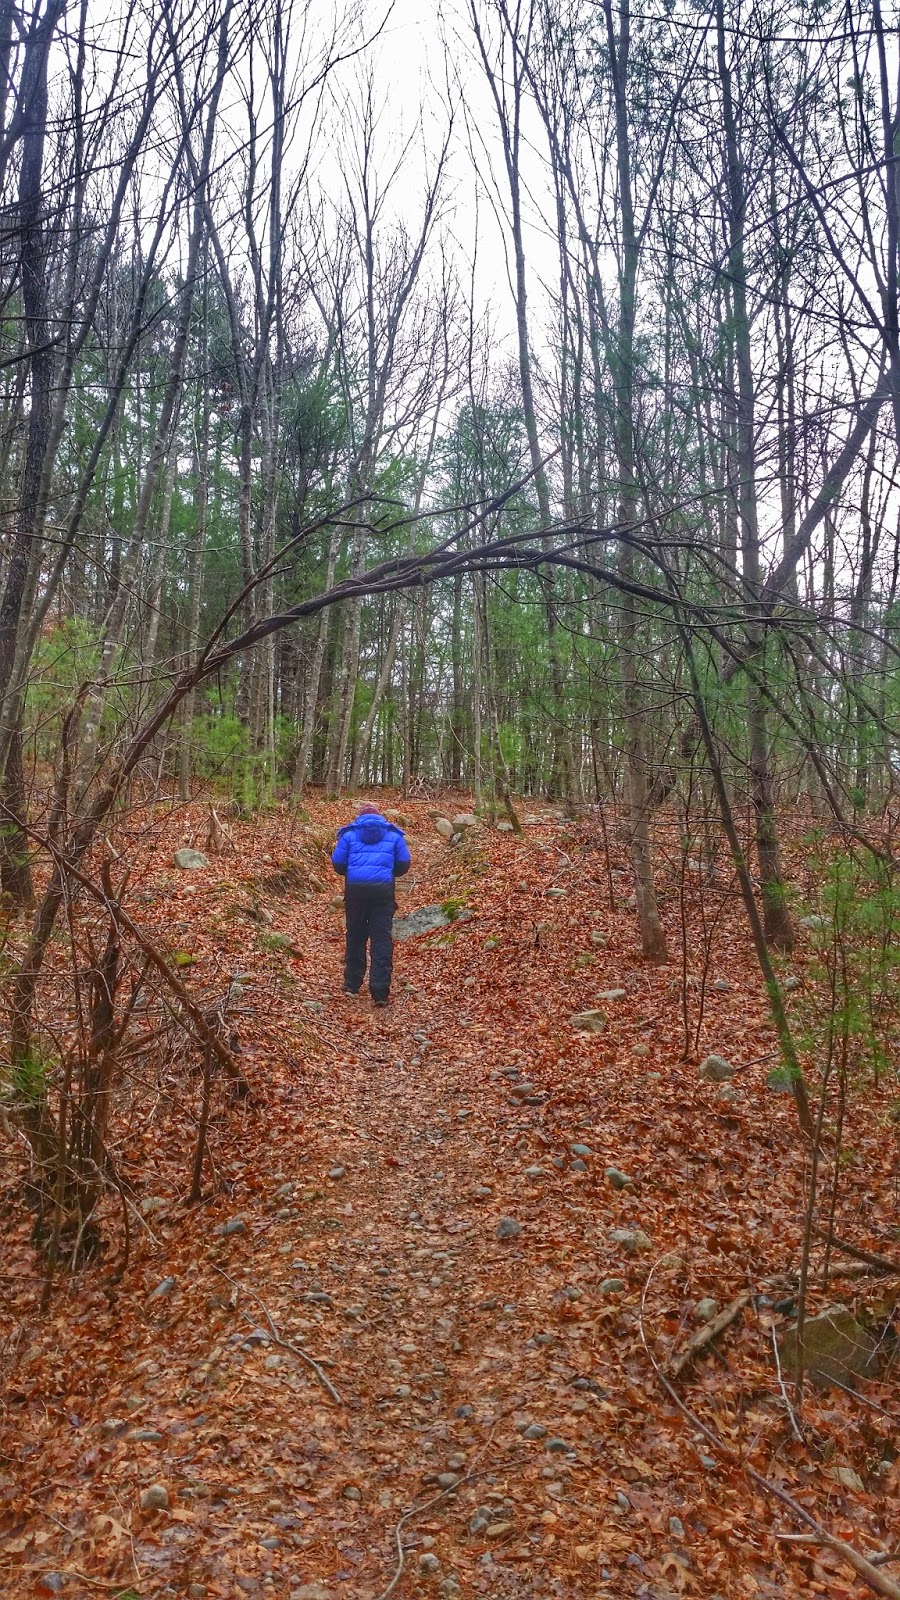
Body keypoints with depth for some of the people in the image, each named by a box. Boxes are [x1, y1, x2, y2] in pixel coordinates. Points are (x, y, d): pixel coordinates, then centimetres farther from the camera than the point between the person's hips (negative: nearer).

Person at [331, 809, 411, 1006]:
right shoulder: (394, 835, 13)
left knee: (355, 936, 16)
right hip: (383, 890, -1)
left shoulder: (349, 834, 12)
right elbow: (403, 864, 10)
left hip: (355, 889, 1)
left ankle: (352, 985, 22)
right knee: (382, 940, 0)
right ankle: (380, 993, -6)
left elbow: (337, 863, 6)